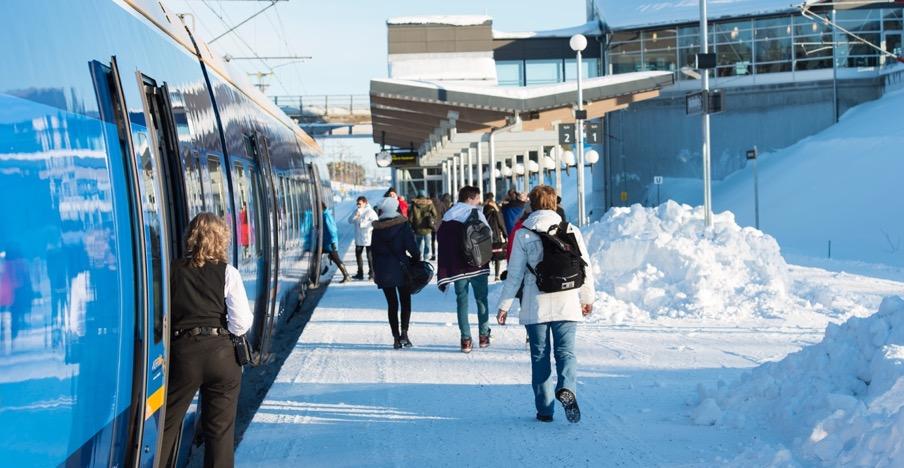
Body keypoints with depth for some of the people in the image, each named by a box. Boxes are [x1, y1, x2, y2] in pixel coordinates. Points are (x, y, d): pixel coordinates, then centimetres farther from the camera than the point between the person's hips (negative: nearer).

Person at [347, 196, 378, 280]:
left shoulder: (370, 212, -10)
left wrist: (362, 224, -18)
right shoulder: (356, 211, 9)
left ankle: (371, 273, 6)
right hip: (359, 239, 7)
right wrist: (355, 216, -16)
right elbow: (350, 220, 4)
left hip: (368, 238, -7)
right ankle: (360, 273, 22)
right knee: (358, 255, 12)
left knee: (370, 256, -1)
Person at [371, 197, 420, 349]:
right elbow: (411, 245, -11)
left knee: (392, 304, 7)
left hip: (383, 269, 2)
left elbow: (374, 250, 7)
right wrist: (417, 259, 3)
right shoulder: (403, 224, -6)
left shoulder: (377, 228, 3)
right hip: (401, 267, -2)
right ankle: (404, 332, -8)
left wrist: (375, 271, 14)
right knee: (405, 302, 8)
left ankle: (396, 337, 4)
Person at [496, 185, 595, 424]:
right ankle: (566, 388, -24)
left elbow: (515, 275, -4)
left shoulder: (523, 234, -4)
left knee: (540, 356, 9)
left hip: (535, 306, -1)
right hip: (566, 305, 1)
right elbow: (585, 267, 7)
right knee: (565, 351, 5)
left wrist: (504, 305, 4)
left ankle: (544, 409, 9)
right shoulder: (571, 231, 2)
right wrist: (587, 298, 20)